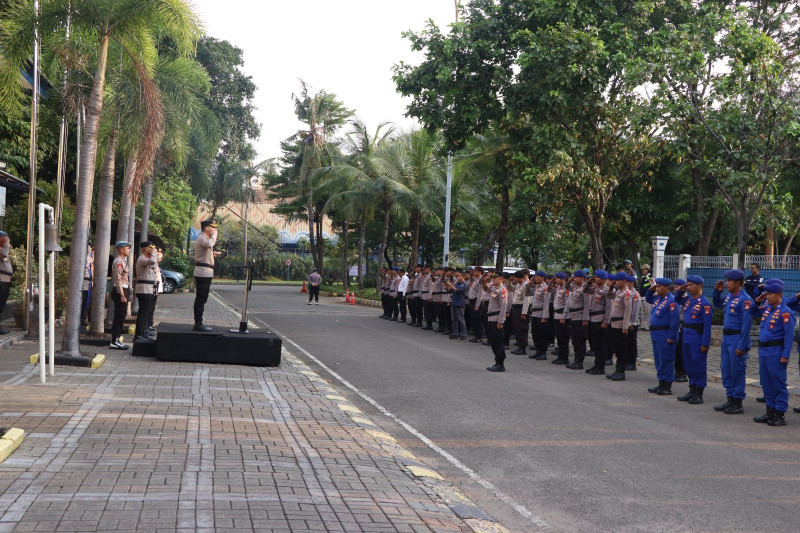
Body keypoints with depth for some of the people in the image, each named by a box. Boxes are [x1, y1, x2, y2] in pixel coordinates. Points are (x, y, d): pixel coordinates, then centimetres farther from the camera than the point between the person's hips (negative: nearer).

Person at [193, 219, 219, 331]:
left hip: (206, 273, 11)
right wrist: (214, 234, -16)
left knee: (202, 299, 12)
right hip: (203, 272, -11)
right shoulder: (201, 238, -10)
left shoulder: (204, 238, 23)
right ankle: (198, 323, -10)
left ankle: (198, 323, 17)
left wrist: (213, 254, 15)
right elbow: (210, 244, -32)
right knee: (201, 298, -10)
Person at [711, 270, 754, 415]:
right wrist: (717, 291, 13)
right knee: (726, 370, 13)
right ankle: (730, 400, 23)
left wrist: (742, 346, -21)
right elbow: (718, 305, 32)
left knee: (737, 372, -2)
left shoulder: (744, 300, -16)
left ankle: (738, 404, 6)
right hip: (726, 338, 9)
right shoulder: (729, 297, 10)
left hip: (737, 339, -9)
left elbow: (746, 325, -19)